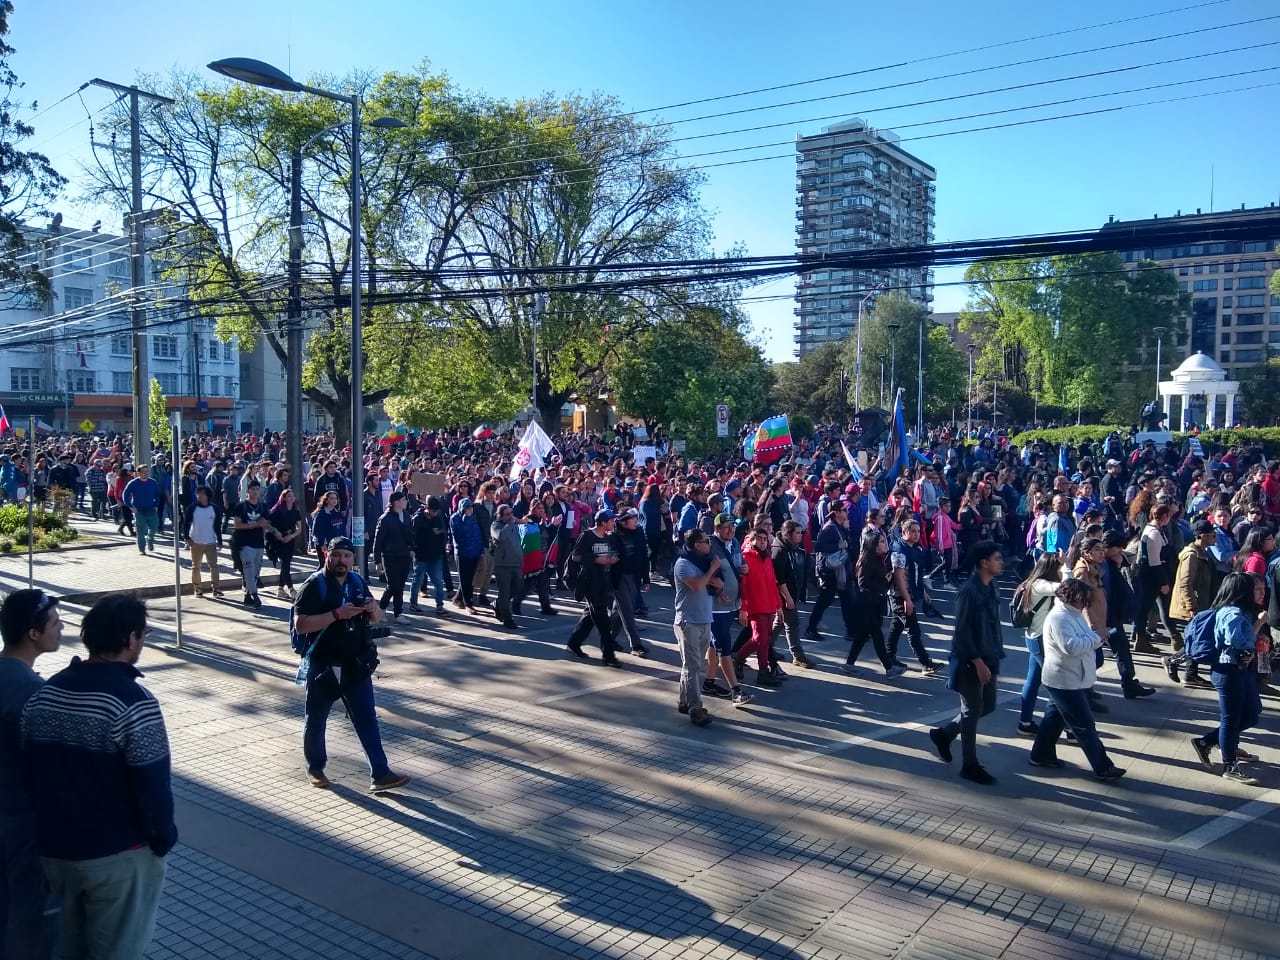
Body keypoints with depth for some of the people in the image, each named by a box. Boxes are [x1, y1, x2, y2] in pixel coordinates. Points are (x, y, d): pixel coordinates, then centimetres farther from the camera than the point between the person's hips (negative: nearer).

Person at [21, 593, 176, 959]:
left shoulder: (43, 695, -1)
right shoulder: (134, 702, -24)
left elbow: (32, 774, 8)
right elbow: (152, 783, -22)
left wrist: (53, 828, 19)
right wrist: (163, 839, -6)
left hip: (55, 847, 7)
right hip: (120, 854, -6)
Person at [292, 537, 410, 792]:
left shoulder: (357, 582, 7)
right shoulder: (314, 585, -11)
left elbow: (376, 618, 15)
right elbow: (300, 624, -20)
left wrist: (374, 609, -9)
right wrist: (337, 614, -27)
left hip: (356, 665, 4)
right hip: (322, 666, -4)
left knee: (367, 719, 1)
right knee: (316, 720, 13)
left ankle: (380, 774, 2)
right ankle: (315, 768, 33)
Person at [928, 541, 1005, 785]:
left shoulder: (989, 588, 7)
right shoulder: (969, 592, -21)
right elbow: (962, 631, -22)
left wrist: (996, 654, 12)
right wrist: (978, 662, -21)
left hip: (987, 659, 9)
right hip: (970, 662, -9)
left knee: (987, 706, 17)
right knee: (972, 711, 3)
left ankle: (944, 733, 33)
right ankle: (970, 765, 17)